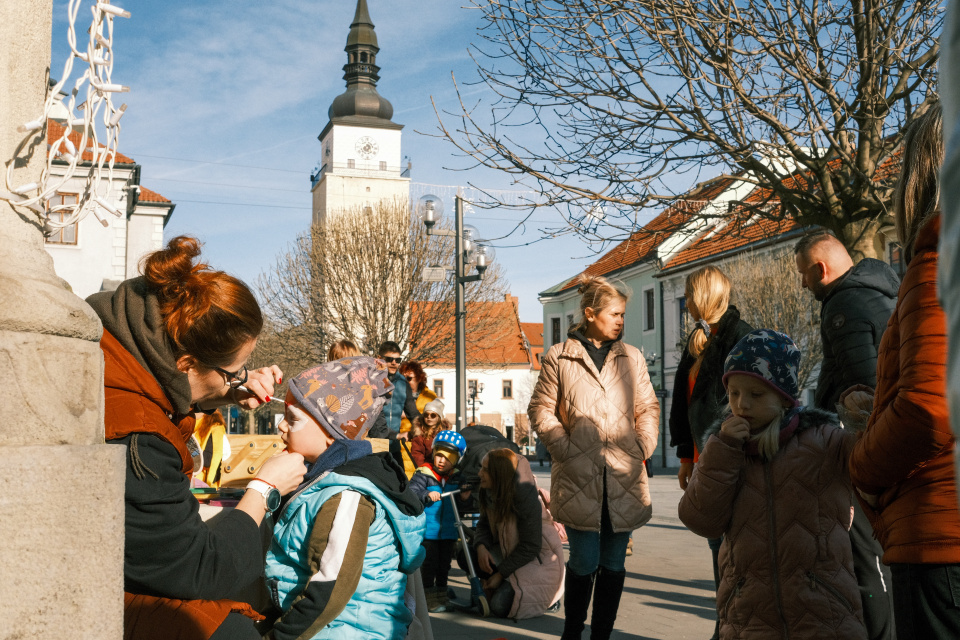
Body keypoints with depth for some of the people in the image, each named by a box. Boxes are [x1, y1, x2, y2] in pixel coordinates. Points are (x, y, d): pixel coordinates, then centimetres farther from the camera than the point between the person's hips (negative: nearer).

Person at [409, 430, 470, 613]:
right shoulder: (423, 474, -10)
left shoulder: (457, 477, 6)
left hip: (449, 530, 5)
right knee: (429, 564, -1)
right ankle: (430, 597, 11)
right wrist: (427, 495, -37)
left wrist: (463, 497, -5)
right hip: (428, 530, -5)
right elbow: (411, 493, -21)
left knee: (444, 564, 15)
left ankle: (442, 594, 29)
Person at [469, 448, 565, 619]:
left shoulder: (526, 498, -28)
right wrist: (481, 546, -19)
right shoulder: (489, 492, -6)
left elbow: (530, 547, -23)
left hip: (538, 559, -7)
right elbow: (484, 524, 5)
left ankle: (548, 597, 5)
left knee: (500, 606, -21)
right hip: (509, 550, 7)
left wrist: (501, 574, -19)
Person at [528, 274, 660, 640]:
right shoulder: (559, 358, 2)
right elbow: (540, 409, 3)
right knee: (584, 561, -2)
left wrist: (643, 447, 2)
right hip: (578, 477, -3)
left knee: (613, 563, 8)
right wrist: (565, 449, -7)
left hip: (623, 477, 3)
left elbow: (648, 407, 16)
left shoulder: (632, 358, 12)